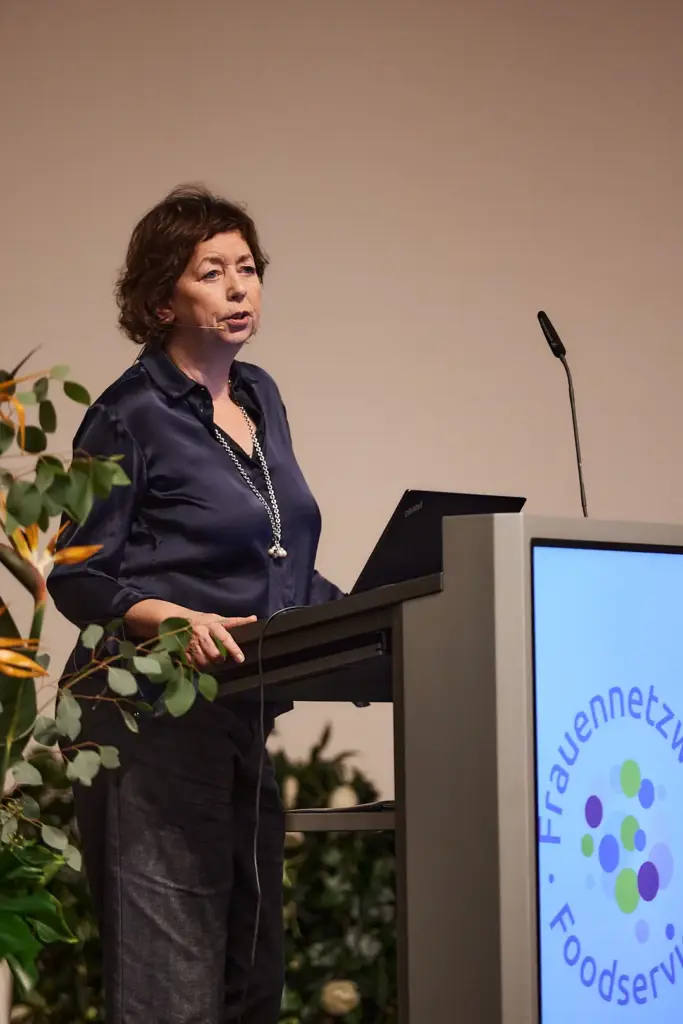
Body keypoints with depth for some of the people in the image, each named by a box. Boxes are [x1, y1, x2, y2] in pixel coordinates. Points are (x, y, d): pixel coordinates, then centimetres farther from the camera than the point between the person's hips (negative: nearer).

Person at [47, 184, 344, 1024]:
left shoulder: (260, 398, 15)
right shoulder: (131, 416, -7)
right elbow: (79, 578, -8)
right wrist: (176, 620, -24)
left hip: (244, 722, 8)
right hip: (152, 724, -8)